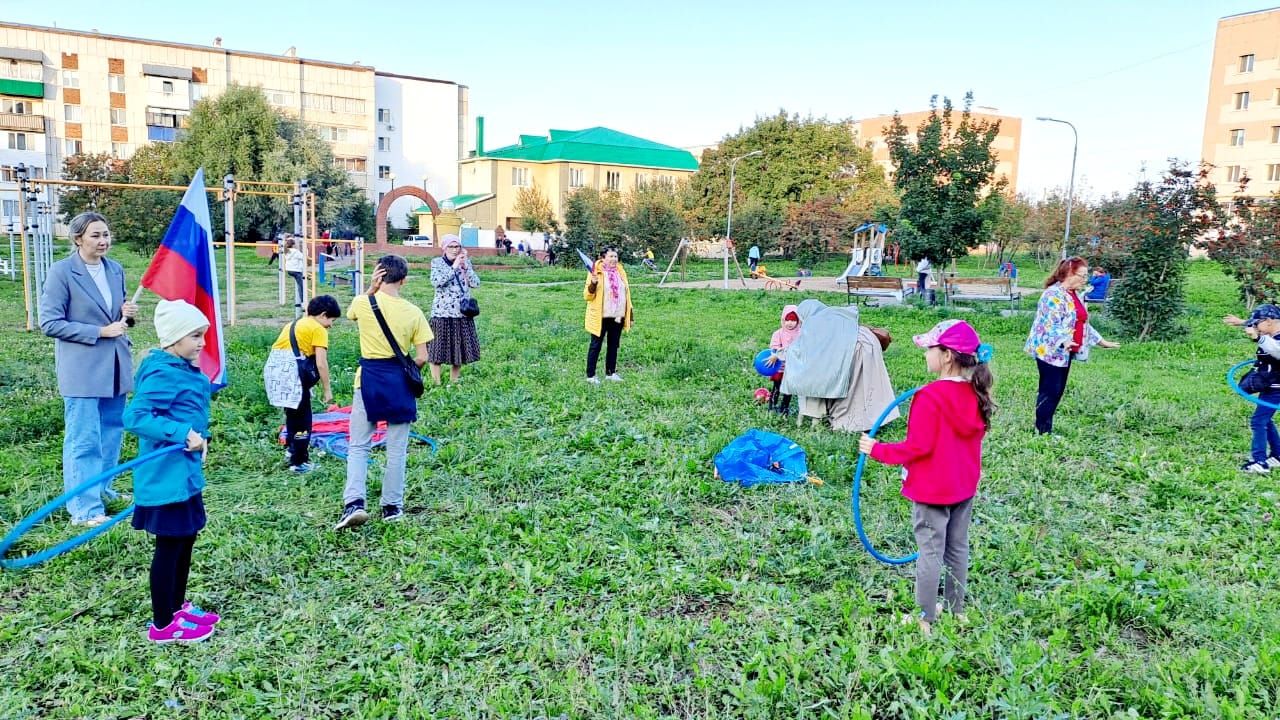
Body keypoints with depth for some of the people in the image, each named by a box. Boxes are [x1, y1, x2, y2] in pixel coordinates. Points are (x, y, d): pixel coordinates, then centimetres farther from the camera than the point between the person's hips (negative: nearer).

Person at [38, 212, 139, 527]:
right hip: (82, 369, -6)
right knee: (83, 440, -3)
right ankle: (84, 508, 4)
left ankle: (101, 488, 33)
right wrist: (100, 331, -18)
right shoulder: (61, 271, -10)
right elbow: (49, 323, -12)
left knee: (111, 431, 16)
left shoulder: (115, 269, 7)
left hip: (115, 366, 7)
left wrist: (127, 314, -4)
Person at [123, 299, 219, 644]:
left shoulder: (184, 369, 8)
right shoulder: (163, 373, -21)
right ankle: (162, 625, 15)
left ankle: (178, 607, 35)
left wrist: (197, 436, 4)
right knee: (170, 546, 2)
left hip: (185, 473, 10)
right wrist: (183, 434, -31)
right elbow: (134, 416, -28)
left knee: (186, 539, 19)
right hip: (167, 477, -10)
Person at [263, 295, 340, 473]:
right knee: (303, 418, 4)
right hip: (290, 370, -8)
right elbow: (321, 363, -7)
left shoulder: (294, 324, 25)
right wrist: (327, 390, 0)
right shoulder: (318, 329, 1)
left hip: (272, 366, 8)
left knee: (292, 411, 27)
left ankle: (292, 448, 39)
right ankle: (299, 462, 8)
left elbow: (282, 349, 19)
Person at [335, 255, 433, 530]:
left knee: (358, 446, 8)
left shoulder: (362, 303, -6)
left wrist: (371, 289, 6)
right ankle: (392, 507, 17)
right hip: (399, 382, 1)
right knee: (397, 449, 11)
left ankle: (354, 503, -7)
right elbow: (421, 358, -5)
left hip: (368, 379, 0)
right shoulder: (413, 313, -5)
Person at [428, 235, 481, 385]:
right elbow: (437, 282, -20)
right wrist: (454, 267, -19)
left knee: (459, 347, 9)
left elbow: (476, 283, -2)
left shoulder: (466, 262, 8)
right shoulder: (437, 262, -2)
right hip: (443, 312, -4)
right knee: (438, 348, -2)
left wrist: (465, 265, -10)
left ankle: (454, 381, 22)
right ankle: (436, 384, 8)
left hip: (462, 312, 4)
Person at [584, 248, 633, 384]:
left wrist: (629, 315, 14)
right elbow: (587, 296, -9)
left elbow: (626, 294, 17)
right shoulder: (596, 272, -8)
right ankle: (590, 375, 7)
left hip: (617, 316, 6)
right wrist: (593, 284, -29)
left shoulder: (620, 272, 10)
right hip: (601, 317, -6)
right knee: (596, 345, 1)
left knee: (613, 345, 13)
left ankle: (610, 372, 24)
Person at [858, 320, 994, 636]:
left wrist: (878, 450, -13)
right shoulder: (975, 394, -2)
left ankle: (927, 619, 14)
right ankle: (956, 609, 32)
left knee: (930, 552, 4)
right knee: (958, 548, 18)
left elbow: (917, 447, -23)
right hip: (964, 487, 7)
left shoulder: (930, 397, -24)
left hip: (932, 490, -7)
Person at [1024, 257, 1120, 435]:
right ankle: (1043, 431, 1)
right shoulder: (1053, 294, -16)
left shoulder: (1075, 295, 14)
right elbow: (1050, 325, -26)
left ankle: (1047, 428, 20)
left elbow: (1082, 323, 25)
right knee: (1049, 391, -6)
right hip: (1051, 352, -10)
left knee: (1058, 391, 12)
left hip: (1066, 352, 10)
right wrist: (1063, 342, -41)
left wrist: (1101, 341, 27)